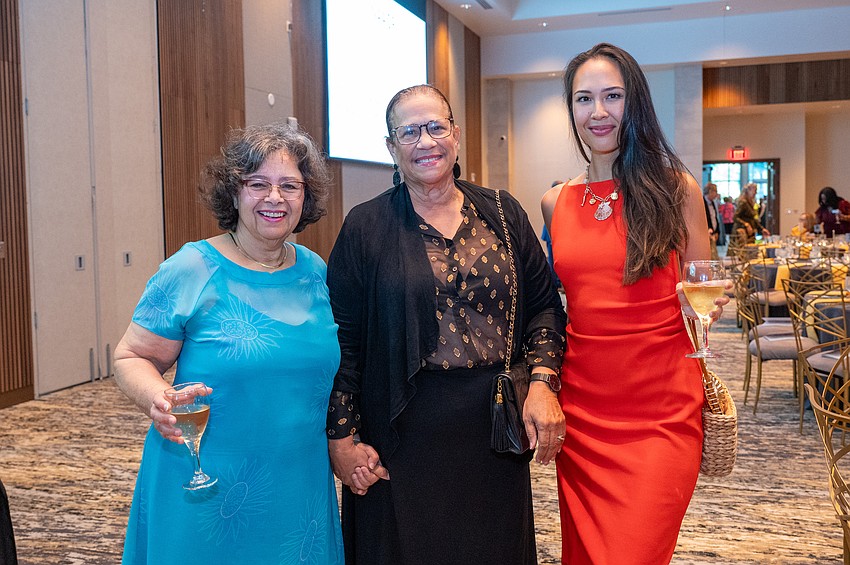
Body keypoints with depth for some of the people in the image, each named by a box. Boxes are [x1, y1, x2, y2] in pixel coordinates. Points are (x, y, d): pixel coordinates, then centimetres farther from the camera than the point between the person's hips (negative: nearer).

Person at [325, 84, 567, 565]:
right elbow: (341, 340, -2)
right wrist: (342, 437, -5)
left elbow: (544, 305, 7)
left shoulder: (501, 213, 6)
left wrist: (542, 384, -7)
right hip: (404, 432, -2)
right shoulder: (366, 227, -2)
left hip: (495, 427, 3)